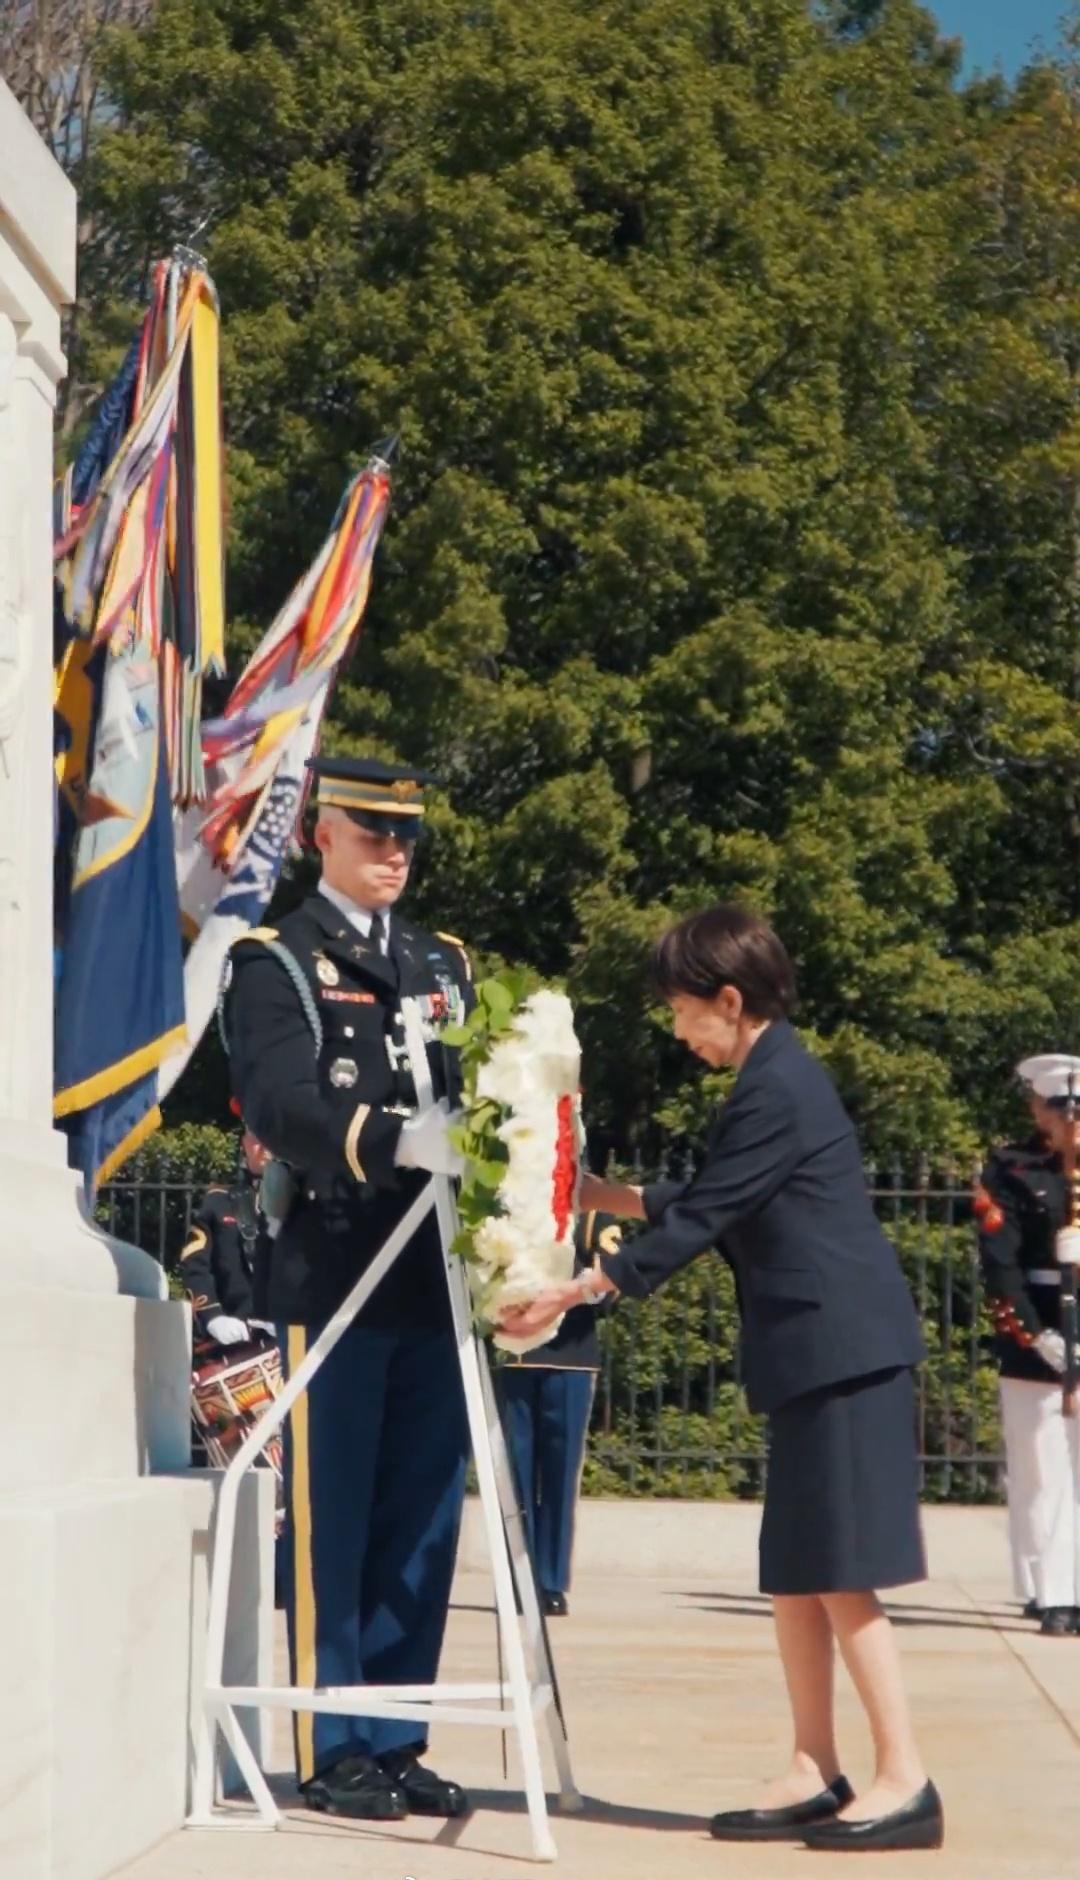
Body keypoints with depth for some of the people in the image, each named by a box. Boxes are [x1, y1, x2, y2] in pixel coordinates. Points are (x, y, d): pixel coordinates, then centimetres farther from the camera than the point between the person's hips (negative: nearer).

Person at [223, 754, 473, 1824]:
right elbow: (283, 1106, -16)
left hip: (432, 1284, 6)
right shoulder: (276, 965, -1)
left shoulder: (442, 966, 19)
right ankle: (332, 1751, 7)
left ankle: (396, 1741, 17)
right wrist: (399, 1140, -31)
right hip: (330, 1281, -6)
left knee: (423, 1524, 8)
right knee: (329, 1523, -1)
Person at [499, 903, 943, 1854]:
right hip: (819, 1355, 10)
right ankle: (814, 1775, 15)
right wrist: (602, 1193, 28)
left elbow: (697, 1223, -15)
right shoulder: (778, 1076, 15)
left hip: (841, 1351, -10)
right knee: (794, 1574, 10)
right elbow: (708, 1201, 25)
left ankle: (905, 1779, -1)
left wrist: (574, 1291, -12)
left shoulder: (774, 1090, -15)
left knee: (841, 1573, -7)